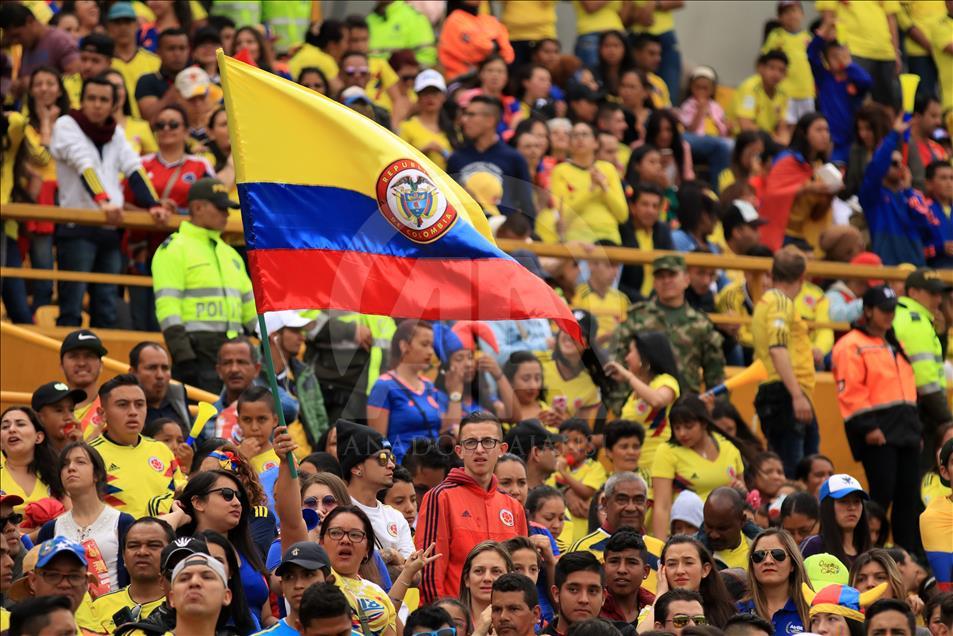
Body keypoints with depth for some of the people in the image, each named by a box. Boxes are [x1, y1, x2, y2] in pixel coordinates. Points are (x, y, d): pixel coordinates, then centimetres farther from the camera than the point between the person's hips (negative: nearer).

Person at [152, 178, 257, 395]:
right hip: (197, 350, -8)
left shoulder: (230, 253, 23)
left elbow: (250, 304, 25)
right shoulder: (174, 250, -2)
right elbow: (167, 306, -11)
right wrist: (183, 355, -20)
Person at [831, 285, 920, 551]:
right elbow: (850, 392, -13)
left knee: (908, 496, 6)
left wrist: (915, 427, 19)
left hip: (905, 429, 8)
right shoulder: (852, 347, -5)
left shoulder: (895, 346, 22)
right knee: (882, 494, -13)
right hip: (877, 433, -8)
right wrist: (867, 428, -19)